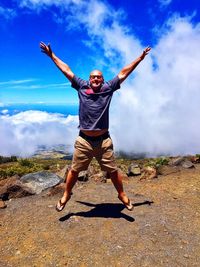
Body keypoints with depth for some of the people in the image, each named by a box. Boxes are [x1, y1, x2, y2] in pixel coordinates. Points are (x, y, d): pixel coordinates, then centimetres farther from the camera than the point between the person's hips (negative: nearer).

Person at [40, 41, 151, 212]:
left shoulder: (109, 88, 3)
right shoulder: (81, 86, 3)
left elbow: (124, 73, 8)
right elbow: (66, 70, 10)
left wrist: (140, 58, 14)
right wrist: (51, 55, 18)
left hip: (103, 140, 0)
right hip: (84, 140, 1)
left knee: (113, 171, 11)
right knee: (74, 170, 13)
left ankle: (122, 195, 33)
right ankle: (66, 195, 35)